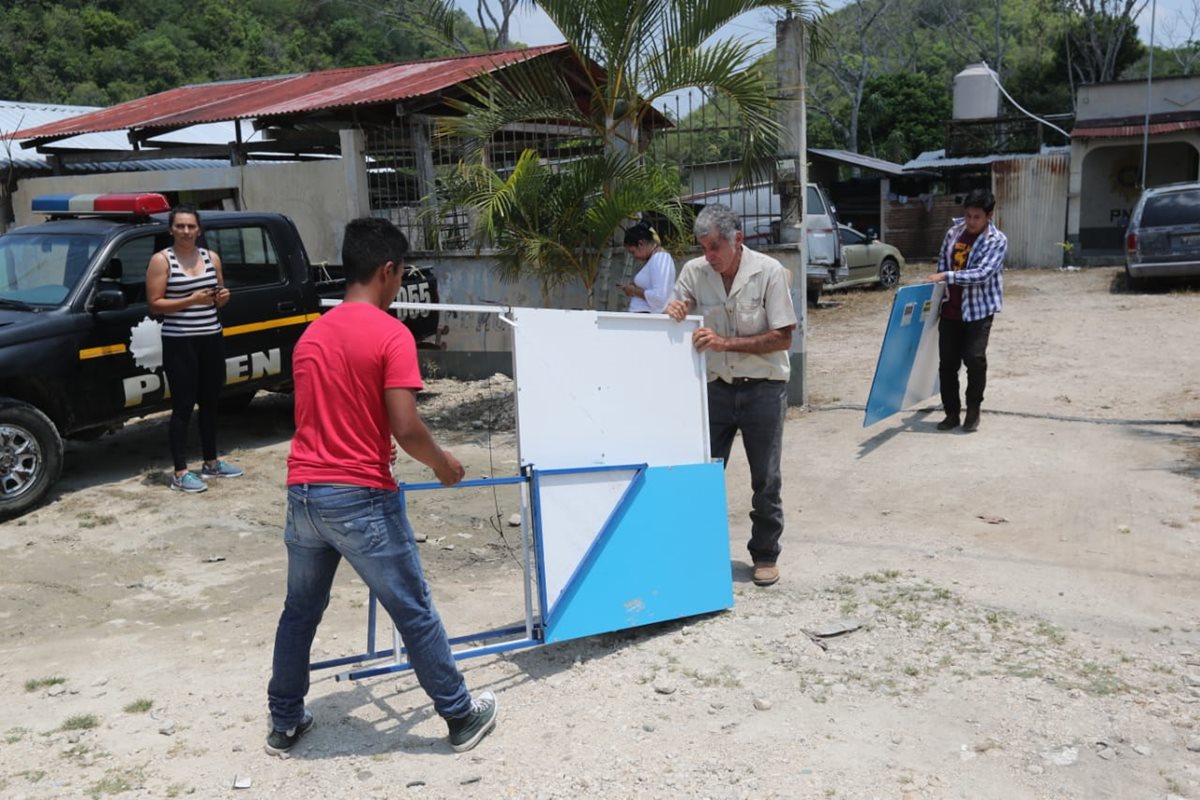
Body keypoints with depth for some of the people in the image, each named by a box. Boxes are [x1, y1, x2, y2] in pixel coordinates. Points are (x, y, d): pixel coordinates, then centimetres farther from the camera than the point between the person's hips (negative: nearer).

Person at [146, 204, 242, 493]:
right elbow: (154, 304, -10)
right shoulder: (161, 260, -5)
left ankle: (211, 462, 28)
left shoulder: (211, 258, 9)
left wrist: (222, 297, -3)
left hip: (212, 339, 5)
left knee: (210, 403, 14)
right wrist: (191, 300, -20)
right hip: (179, 343, -5)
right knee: (183, 406, -3)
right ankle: (180, 473, 3)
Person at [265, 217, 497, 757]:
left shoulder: (311, 334, 11)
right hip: (360, 497, -6)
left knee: (299, 611, 20)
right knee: (414, 612, 7)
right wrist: (444, 464, 0)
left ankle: (284, 723, 33)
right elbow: (406, 428, -19)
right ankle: (461, 716, 22)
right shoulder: (391, 334, -12)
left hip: (303, 492, 7)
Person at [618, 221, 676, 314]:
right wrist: (634, 288, 9)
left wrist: (635, 291, -10)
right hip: (646, 317, 9)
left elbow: (659, 297, -22)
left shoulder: (659, 258, -11)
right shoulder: (657, 258, 18)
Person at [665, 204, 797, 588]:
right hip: (716, 387, 3)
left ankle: (765, 555, 23)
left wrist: (725, 342, -21)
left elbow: (783, 338, -13)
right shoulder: (694, 271, -2)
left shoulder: (768, 272, -12)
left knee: (766, 480, 7)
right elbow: (673, 322, 10)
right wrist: (674, 312, -15)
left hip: (763, 388, -2)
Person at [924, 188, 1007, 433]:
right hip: (950, 309, 5)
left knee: (974, 359, -12)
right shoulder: (953, 232, 5)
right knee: (947, 362, 4)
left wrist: (946, 276, -26)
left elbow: (982, 274, -21)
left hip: (979, 310, -5)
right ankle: (951, 413, 15)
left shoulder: (997, 240, -10)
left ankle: (973, 412, 6)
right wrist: (937, 296, 11)